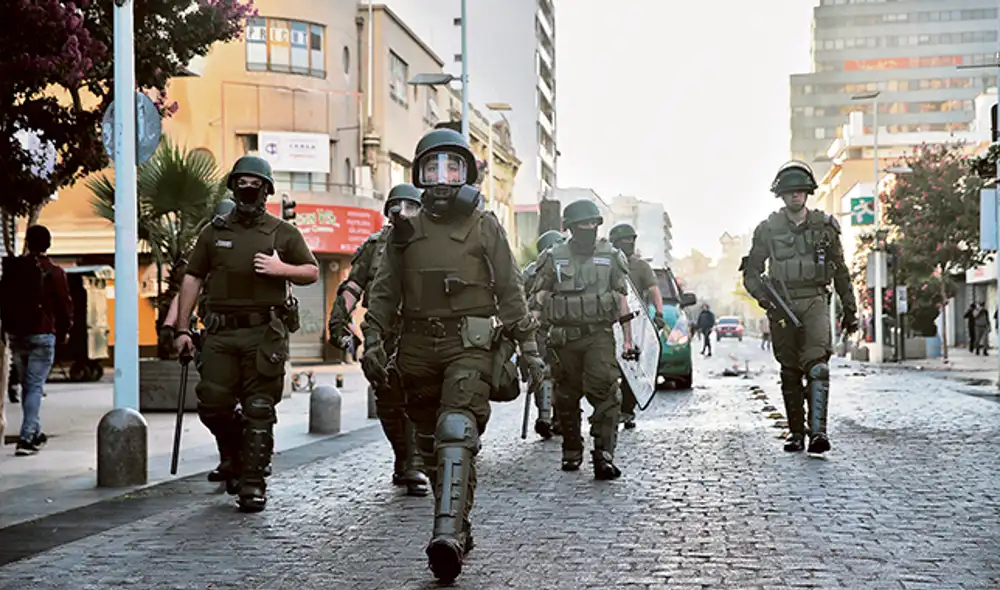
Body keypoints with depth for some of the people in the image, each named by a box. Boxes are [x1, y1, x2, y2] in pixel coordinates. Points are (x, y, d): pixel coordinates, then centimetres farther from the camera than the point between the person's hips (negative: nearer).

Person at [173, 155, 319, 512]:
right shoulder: (214, 232, 12)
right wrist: (182, 328, 6)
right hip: (220, 333, 2)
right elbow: (192, 279, 12)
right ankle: (234, 459, 26)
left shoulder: (283, 233, 9)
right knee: (213, 405, -2)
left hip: (264, 333, -2)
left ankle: (253, 483, 4)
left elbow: (312, 272, 11)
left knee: (258, 411, -3)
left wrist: (282, 269, -9)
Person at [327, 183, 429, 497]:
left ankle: (414, 469, -9)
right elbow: (351, 287, 9)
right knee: (387, 404, 6)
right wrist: (338, 321, -1)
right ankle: (402, 459, 24)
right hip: (381, 334, 2)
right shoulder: (375, 245, 12)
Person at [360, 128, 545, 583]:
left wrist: (529, 349, 3)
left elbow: (510, 292, 6)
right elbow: (384, 292, 13)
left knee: (456, 433, -22)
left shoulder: (485, 227, 5)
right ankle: (459, 525, 25)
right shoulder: (405, 231, 13)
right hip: (419, 348, 4)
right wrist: (373, 340, 1)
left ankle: (448, 534, -30)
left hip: (470, 345, -4)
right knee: (430, 444, 10)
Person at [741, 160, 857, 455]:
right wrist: (764, 297, -10)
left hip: (815, 301, -1)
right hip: (782, 305, 1)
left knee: (817, 364, -18)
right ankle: (795, 432, 14)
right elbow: (751, 273, 9)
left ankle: (818, 430, -23)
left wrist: (850, 309, 15)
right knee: (790, 371, 5)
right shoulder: (767, 229, 6)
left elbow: (840, 271, 15)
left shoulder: (824, 226, 8)